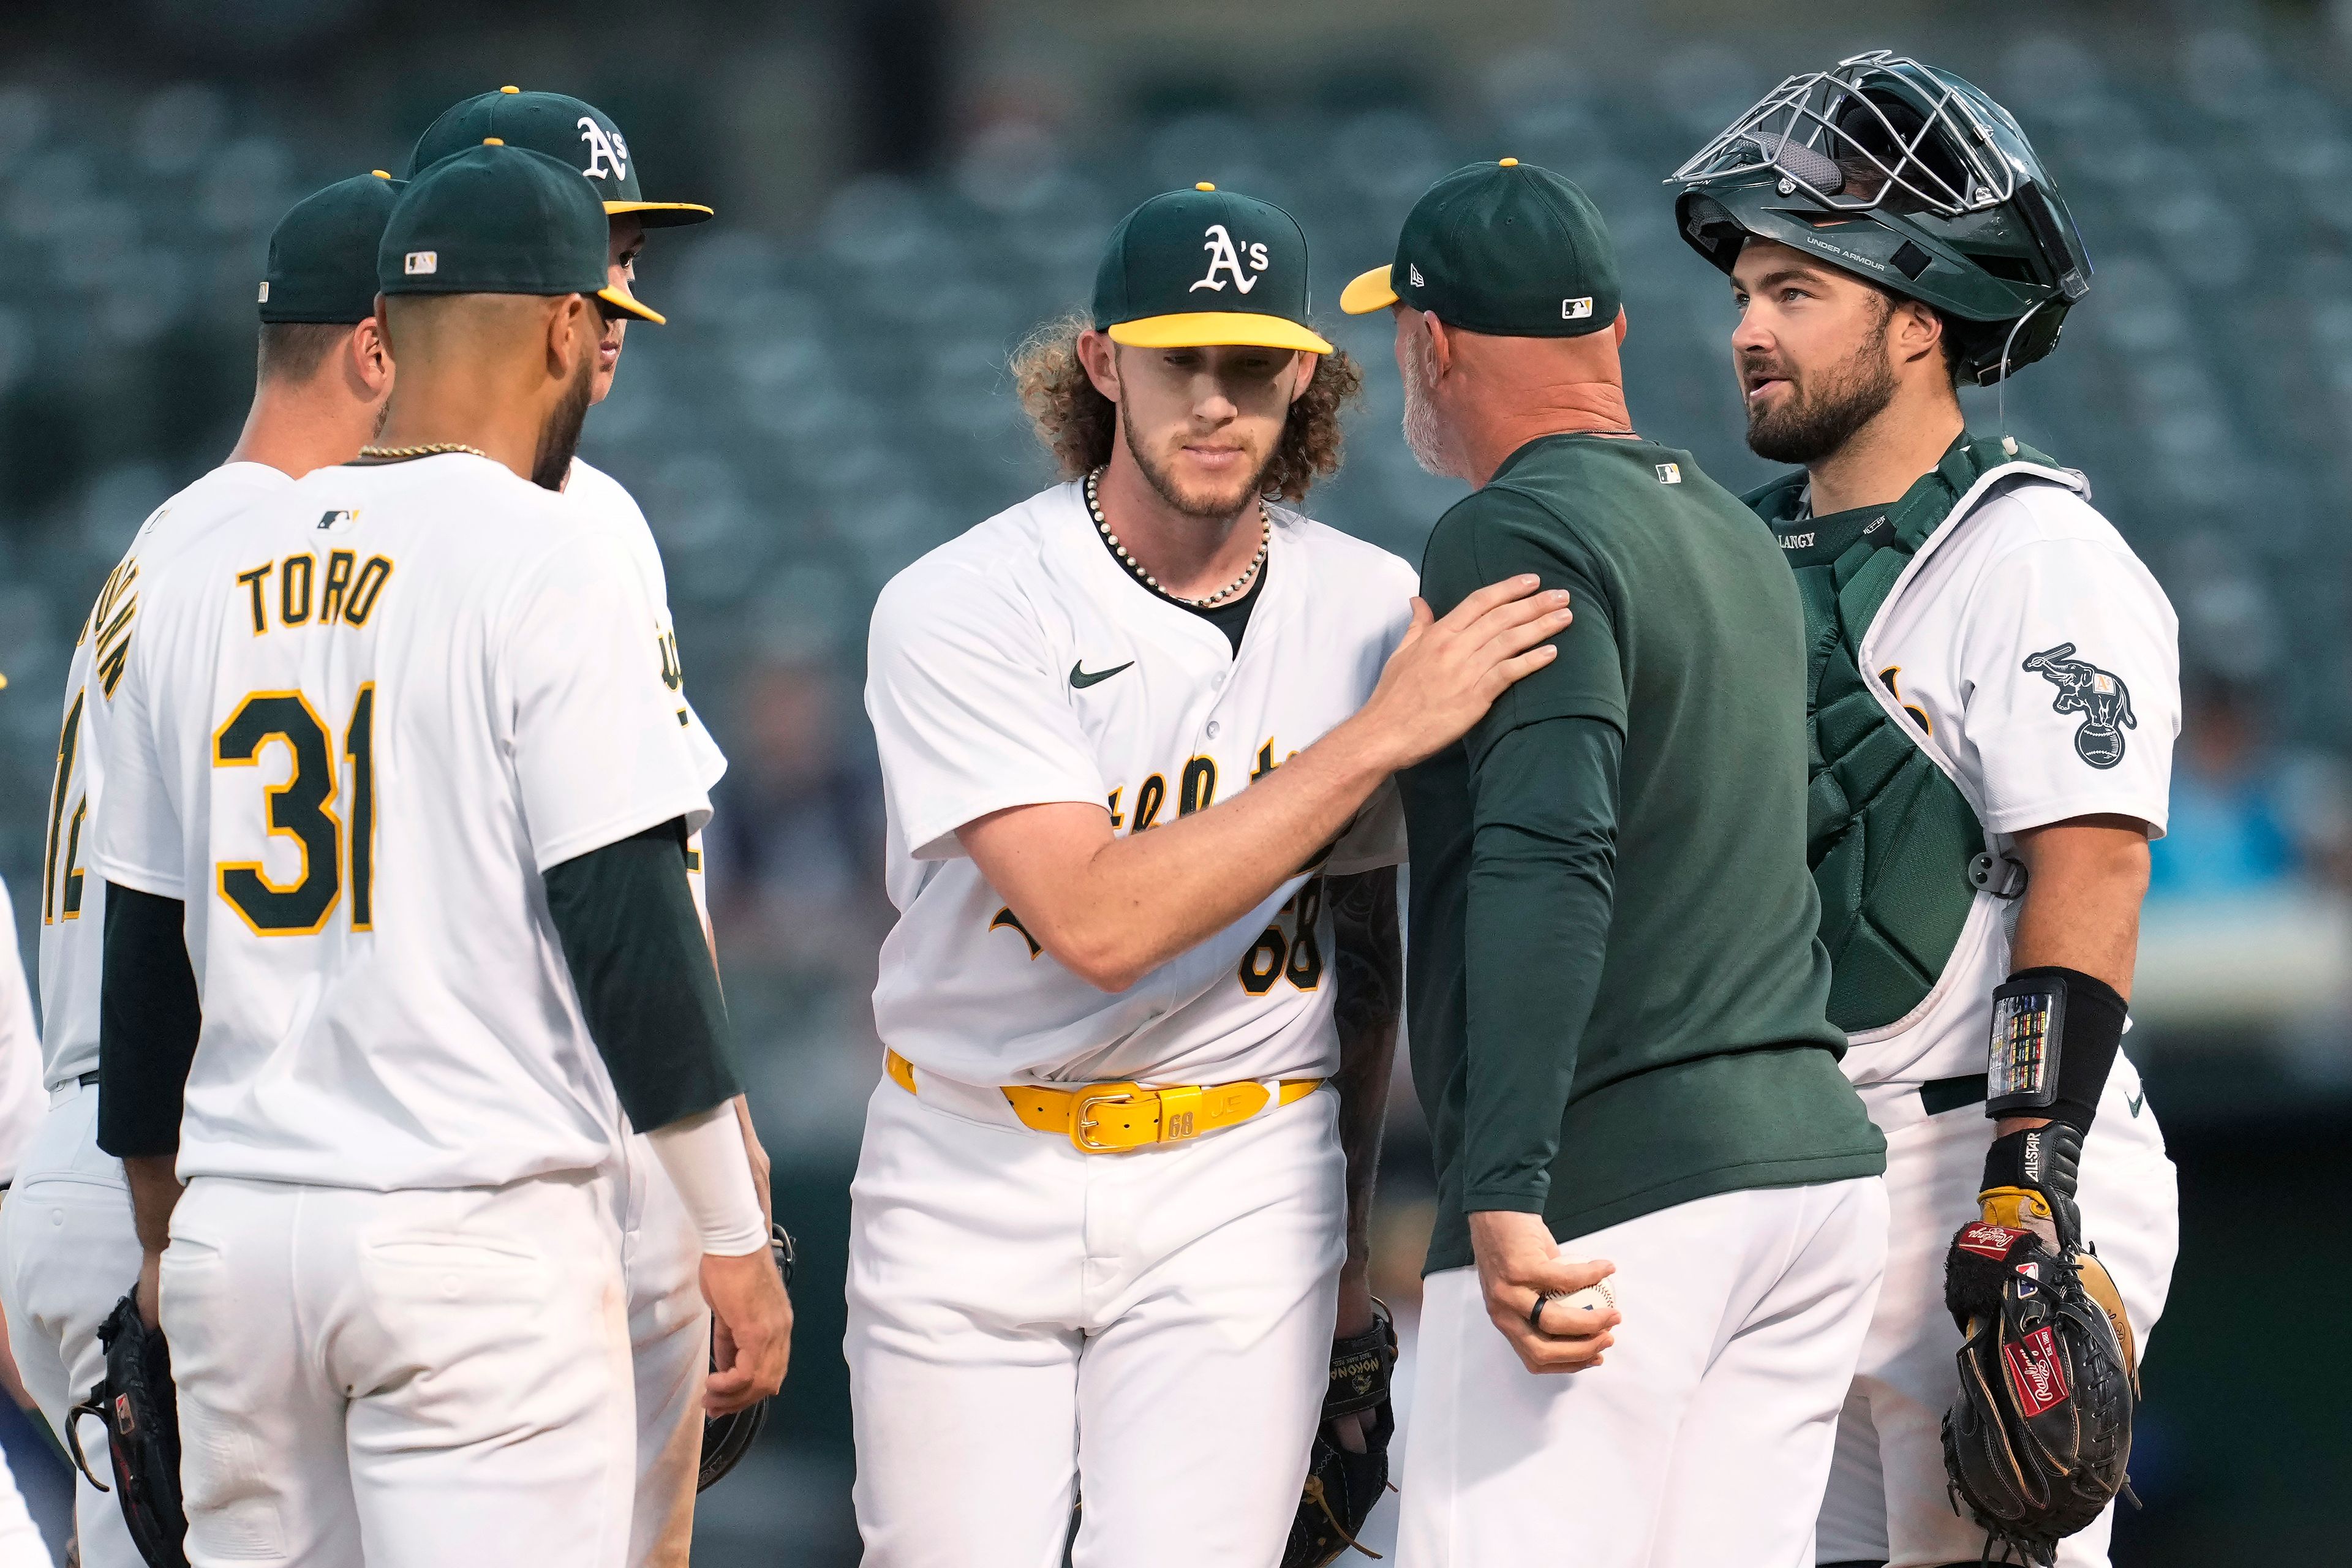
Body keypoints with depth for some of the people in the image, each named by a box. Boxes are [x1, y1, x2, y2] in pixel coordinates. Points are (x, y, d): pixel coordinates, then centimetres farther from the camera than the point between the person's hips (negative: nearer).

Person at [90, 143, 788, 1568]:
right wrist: (736, 1238, -6)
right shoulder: (550, 566, -7)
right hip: (481, 1232, -6)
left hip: (236, 1235, 6)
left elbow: (143, 956, 16)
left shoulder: (206, 585, 11)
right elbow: (629, 926, -12)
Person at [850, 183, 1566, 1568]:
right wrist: (1381, 731, -24)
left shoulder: (1377, 611, 1)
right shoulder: (959, 610, -12)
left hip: (1238, 1191, 2)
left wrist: (1348, 1219, 18)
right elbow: (1097, 921, -24)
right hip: (971, 1180, -2)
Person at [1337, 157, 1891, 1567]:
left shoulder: (1517, 536, -10)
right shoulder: (1736, 536, 18)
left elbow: (1546, 864, -22)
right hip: (1815, 1151, 9)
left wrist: (1504, 1192, -28)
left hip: (1616, 1185, -9)